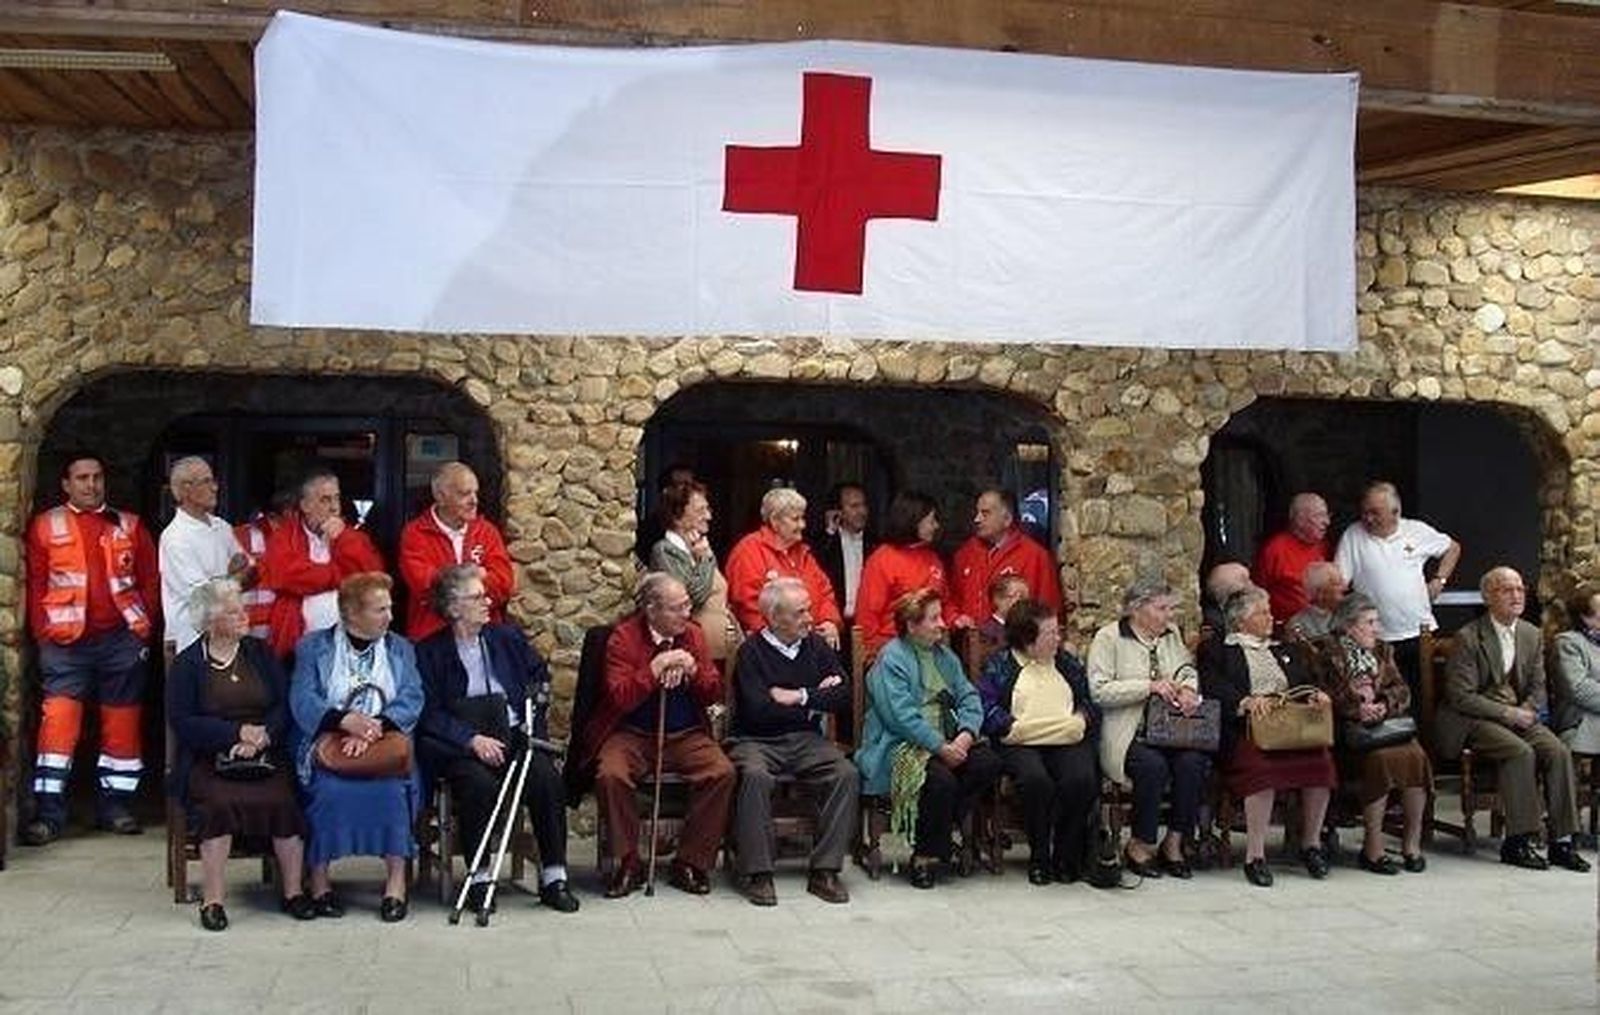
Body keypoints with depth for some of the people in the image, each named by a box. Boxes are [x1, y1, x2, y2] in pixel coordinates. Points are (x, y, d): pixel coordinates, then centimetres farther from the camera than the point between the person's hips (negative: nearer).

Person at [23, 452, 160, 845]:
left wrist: (145, 628, 1)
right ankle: (48, 812, -4)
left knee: (122, 725, 7)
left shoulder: (130, 526, 10)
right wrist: (44, 632, -5)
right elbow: (34, 585, 5)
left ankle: (115, 805, 18)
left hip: (122, 639, 2)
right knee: (57, 721, -9)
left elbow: (150, 581, 10)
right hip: (67, 642, -2)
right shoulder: (45, 526, 6)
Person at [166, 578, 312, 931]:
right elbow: (181, 721, -4)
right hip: (208, 759, -2)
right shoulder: (187, 664, 7)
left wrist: (262, 735, -12)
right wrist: (238, 732, -11)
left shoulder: (260, 654, 15)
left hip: (265, 755, 2)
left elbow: (284, 705, 7)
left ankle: (293, 891, -14)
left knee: (284, 799, -26)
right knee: (219, 802, -32)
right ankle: (211, 899, -22)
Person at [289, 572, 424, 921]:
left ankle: (396, 879, -21)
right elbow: (302, 701, -4)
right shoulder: (313, 647, 11)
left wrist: (375, 728, -17)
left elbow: (411, 701, 2)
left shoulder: (400, 649, 17)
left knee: (391, 788, -29)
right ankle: (319, 878, -15)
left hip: (385, 746, 1)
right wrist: (347, 720, -22)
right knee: (330, 790, -31)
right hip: (327, 745, -1)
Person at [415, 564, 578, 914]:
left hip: (515, 735, 3)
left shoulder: (507, 637, 17)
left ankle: (554, 878, -16)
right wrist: (472, 739, -16)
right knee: (480, 783, -34)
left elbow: (540, 673, 25)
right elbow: (429, 714, -4)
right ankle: (479, 878, -19)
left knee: (547, 778, -24)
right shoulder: (430, 652, 4)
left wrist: (537, 695, 3)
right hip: (460, 745, -3)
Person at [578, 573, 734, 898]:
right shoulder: (623, 638, -5)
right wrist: (655, 669, -22)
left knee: (722, 772, -24)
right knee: (610, 774, -31)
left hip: (686, 735, 3)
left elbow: (714, 695, 6)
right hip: (633, 734, -3)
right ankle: (628, 864, -10)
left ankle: (690, 863, -8)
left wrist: (693, 671, -13)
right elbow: (619, 698, -15)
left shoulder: (693, 634, 6)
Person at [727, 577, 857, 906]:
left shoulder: (816, 647, 11)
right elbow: (759, 710, -16)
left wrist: (798, 697, -7)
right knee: (755, 776, -35)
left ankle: (825, 870, -18)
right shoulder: (752, 652, -4)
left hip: (806, 740, 4)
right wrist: (815, 700, -5)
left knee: (846, 774, -22)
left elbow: (843, 696, 3)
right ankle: (758, 874, -27)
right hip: (757, 740, -4)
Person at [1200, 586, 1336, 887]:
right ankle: (1255, 854, -28)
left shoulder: (1287, 650, 31)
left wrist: (1317, 695, -2)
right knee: (1261, 765, -35)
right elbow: (1212, 688, -3)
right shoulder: (1217, 651, 13)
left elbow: (1307, 682, 22)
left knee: (1321, 760, -26)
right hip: (1248, 727, -4)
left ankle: (1311, 843, -11)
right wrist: (1246, 701, -20)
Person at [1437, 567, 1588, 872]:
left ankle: (1561, 841, -14)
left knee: (1558, 752, -19)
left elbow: (1537, 687, 14)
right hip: (1474, 720, -6)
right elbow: (1461, 697, -14)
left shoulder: (1532, 635, 10)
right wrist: (1508, 713, -18)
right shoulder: (1468, 638, -10)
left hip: (1519, 714, 6)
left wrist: (1526, 712, -8)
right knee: (1521, 752, -30)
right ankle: (1516, 842, -21)